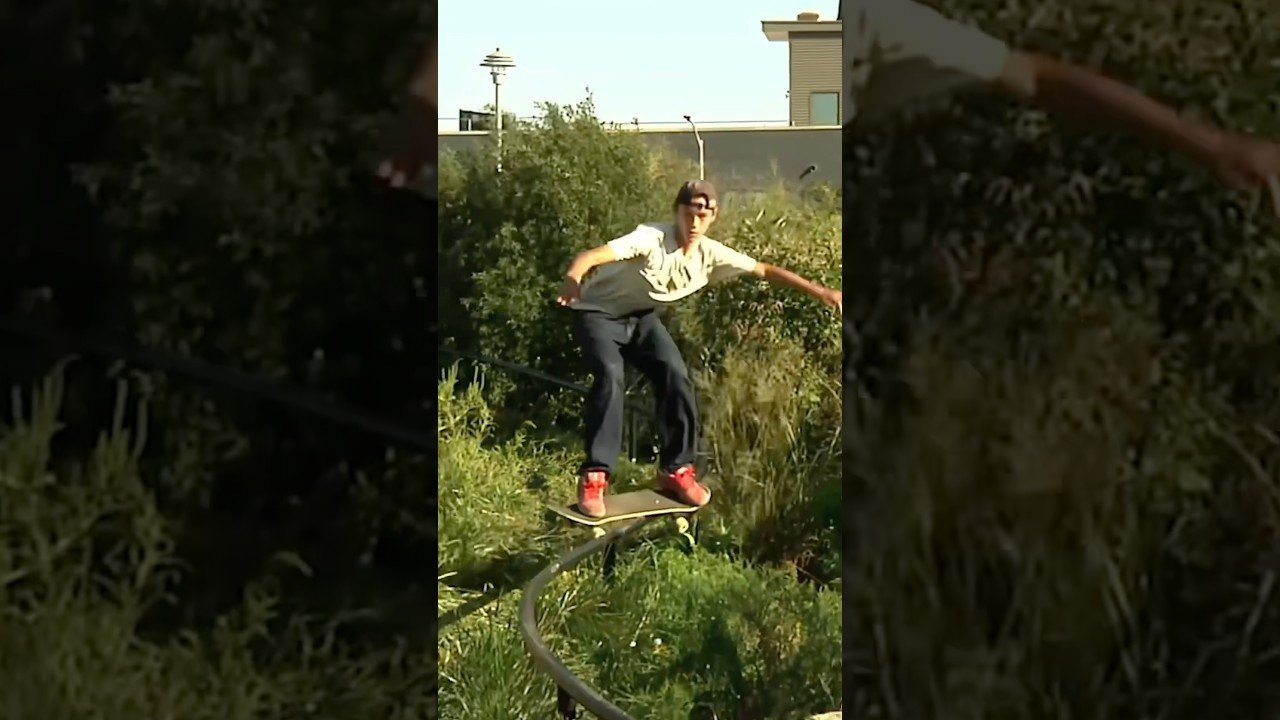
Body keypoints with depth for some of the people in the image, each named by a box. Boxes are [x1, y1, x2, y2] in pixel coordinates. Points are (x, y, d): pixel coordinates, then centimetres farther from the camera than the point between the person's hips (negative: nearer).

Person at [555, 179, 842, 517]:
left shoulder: (711, 255, -13)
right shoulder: (651, 239, -31)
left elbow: (764, 270, -4)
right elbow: (590, 256, -43)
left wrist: (819, 291, -8)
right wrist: (572, 279, -66)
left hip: (641, 318, 6)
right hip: (599, 313, -6)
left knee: (676, 377, -9)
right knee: (610, 376, -27)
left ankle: (676, 469, 8)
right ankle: (593, 478, -22)